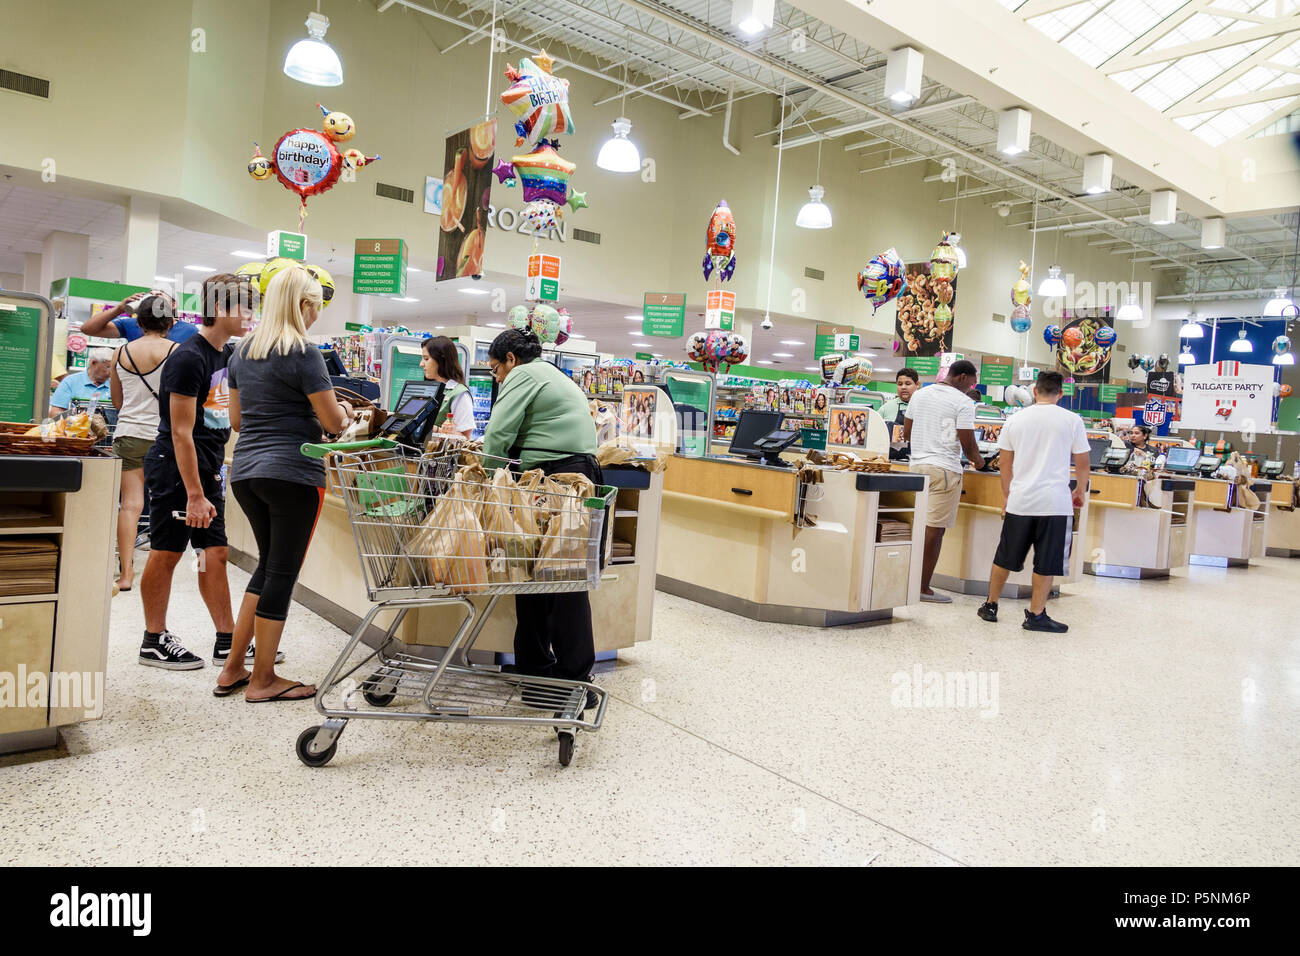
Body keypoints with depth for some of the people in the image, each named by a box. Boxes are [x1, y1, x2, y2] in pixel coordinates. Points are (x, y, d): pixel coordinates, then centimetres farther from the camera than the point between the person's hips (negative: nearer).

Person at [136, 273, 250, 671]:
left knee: (215, 553, 8)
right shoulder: (189, 358, -16)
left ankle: (227, 641, 13)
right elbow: (181, 433, -19)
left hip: (208, 469, 8)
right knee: (166, 552, 2)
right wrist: (195, 495, -21)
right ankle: (154, 642, 14)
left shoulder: (229, 354, 9)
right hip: (175, 469, -8)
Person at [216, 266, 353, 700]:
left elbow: (236, 420, 18)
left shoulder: (243, 351, 13)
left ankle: (233, 669, 24)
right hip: (293, 473, -8)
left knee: (269, 564, 19)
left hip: (244, 471, 8)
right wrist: (344, 411, 10)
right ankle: (262, 681, 11)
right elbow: (333, 422, -10)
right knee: (282, 572, 2)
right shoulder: (303, 352, -11)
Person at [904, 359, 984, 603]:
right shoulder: (963, 403, -8)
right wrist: (977, 460, 10)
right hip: (944, 469, -7)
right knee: (935, 528, -3)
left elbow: (906, 433, 16)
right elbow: (968, 444, -10)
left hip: (918, 464, 7)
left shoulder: (919, 395, 12)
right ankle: (924, 588, 1)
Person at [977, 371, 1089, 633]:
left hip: (1020, 501, 3)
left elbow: (1004, 462, 9)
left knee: (1005, 557, 13)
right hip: (1055, 502, -2)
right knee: (1046, 562, 5)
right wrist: (1080, 492, 20)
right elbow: (1082, 463, 3)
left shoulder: (1015, 419, 4)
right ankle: (1036, 615, 9)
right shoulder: (1072, 420, -1)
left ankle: (990, 606, 21)